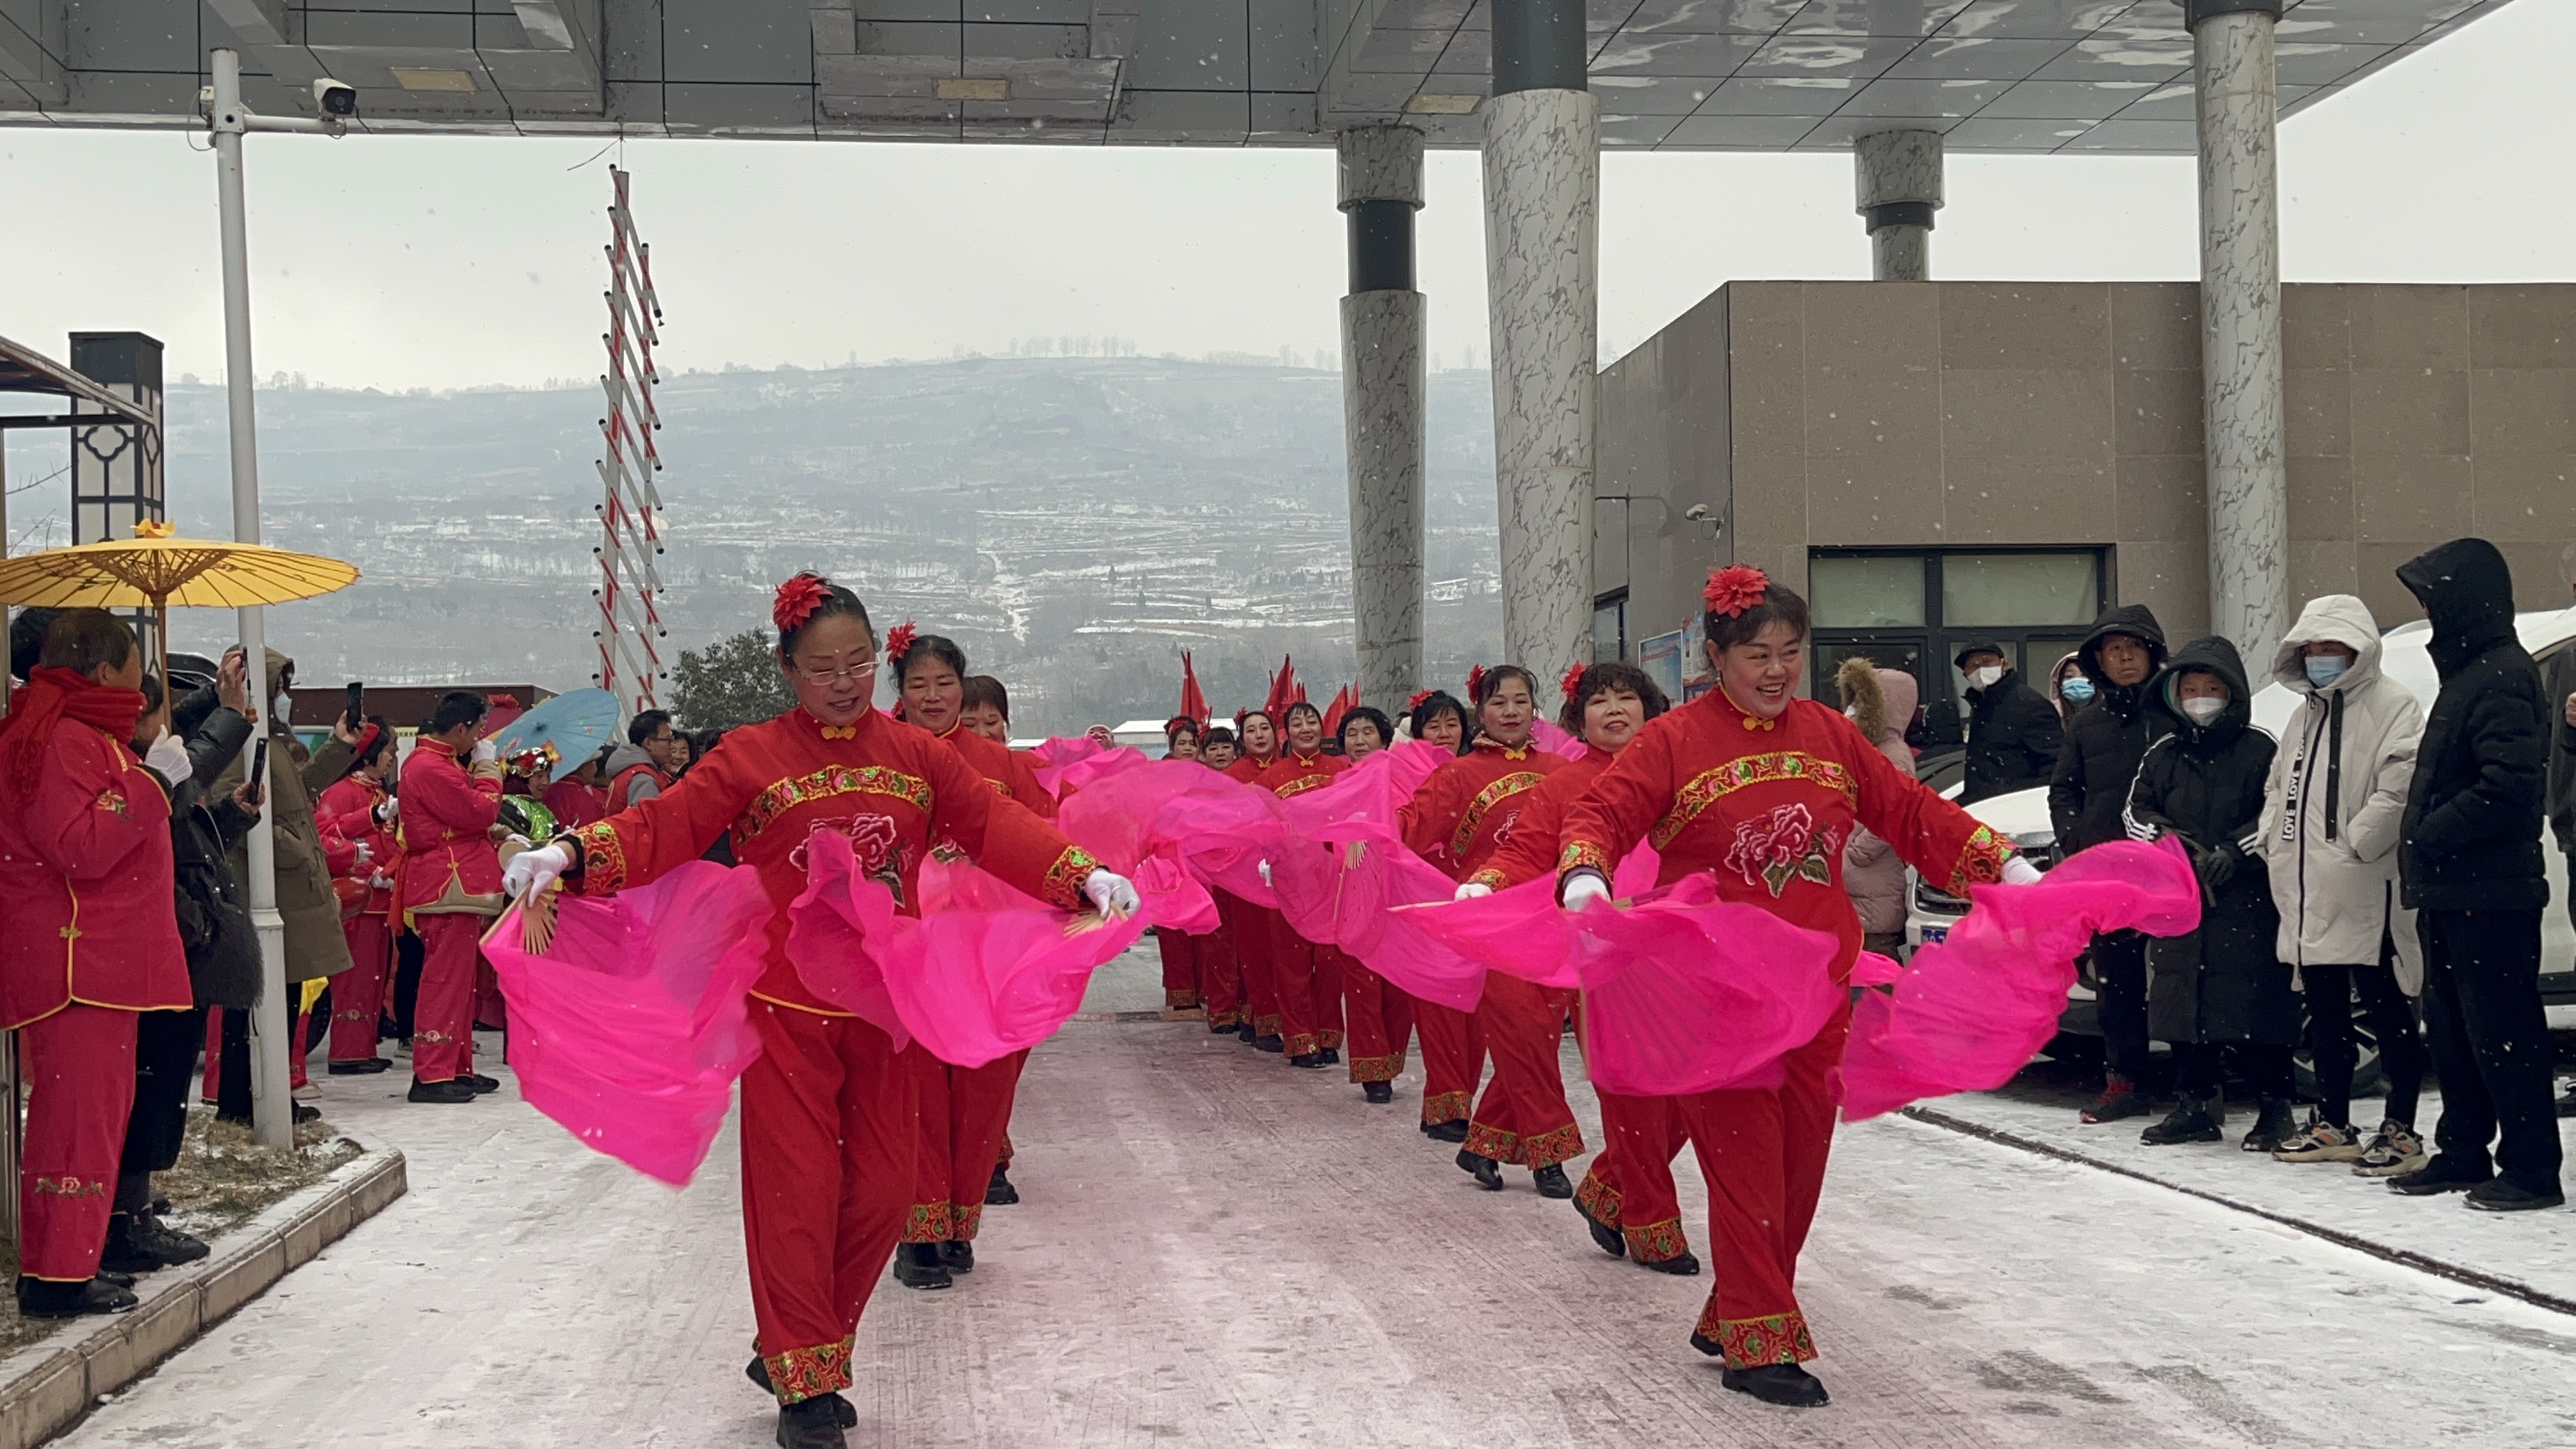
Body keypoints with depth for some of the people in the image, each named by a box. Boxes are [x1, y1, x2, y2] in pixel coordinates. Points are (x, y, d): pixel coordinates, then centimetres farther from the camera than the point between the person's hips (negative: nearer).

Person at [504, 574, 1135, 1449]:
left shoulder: (916, 754, 5)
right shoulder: (751, 757, -4)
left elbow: (998, 825, -1)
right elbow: (662, 827, -13)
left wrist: (1086, 875, -15)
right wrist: (570, 855, -29)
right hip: (787, 1008, -4)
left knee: (882, 1188, 7)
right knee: (796, 1188, -1)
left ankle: (794, 1351, 25)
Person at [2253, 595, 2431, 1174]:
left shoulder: (2392, 705, -7)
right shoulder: (2306, 712, 21)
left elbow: (2400, 784, -18)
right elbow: (2279, 783, 26)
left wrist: (2358, 842, -19)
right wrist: (2273, 837, 10)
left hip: (2364, 892, -9)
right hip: (2307, 891, 9)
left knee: (2385, 1008, -4)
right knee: (2324, 1011, 14)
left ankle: (2400, 1130, 1)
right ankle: (2332, 1125, 22)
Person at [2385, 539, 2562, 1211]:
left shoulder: (2502, 675, -15)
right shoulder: (2466, 671, 17)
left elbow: (2510, 780, -25)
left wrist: (2432, 835, -18)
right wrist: (2425, 841, 10)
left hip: (2489, 894, -11)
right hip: (2451, 891, 11)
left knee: (2502, 1031, -5)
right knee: (2451, 1028, 15)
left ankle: (2532, 1168, 0)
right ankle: (2463, 1153, 24)